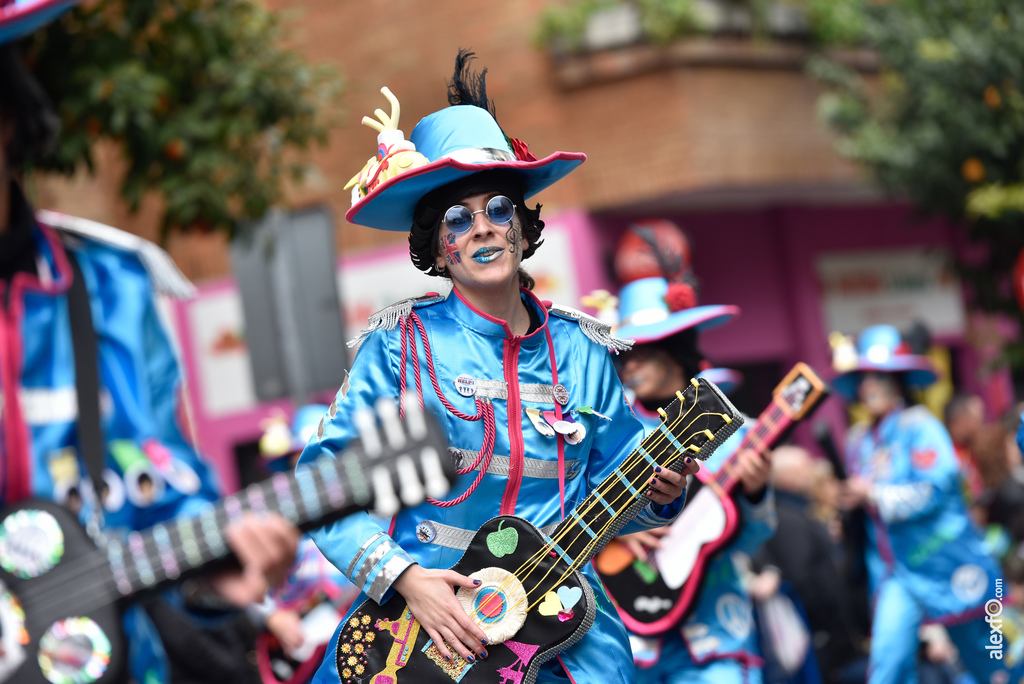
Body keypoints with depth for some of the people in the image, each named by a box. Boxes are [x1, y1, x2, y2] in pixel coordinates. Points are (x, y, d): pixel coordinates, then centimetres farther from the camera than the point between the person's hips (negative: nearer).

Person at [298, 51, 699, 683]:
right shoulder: (403, 345, -3)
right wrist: (403, 576, -15)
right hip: (418, 607, -2)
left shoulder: (581, 351, 6)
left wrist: (656, 492, -5)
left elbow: (604, 489, 15)